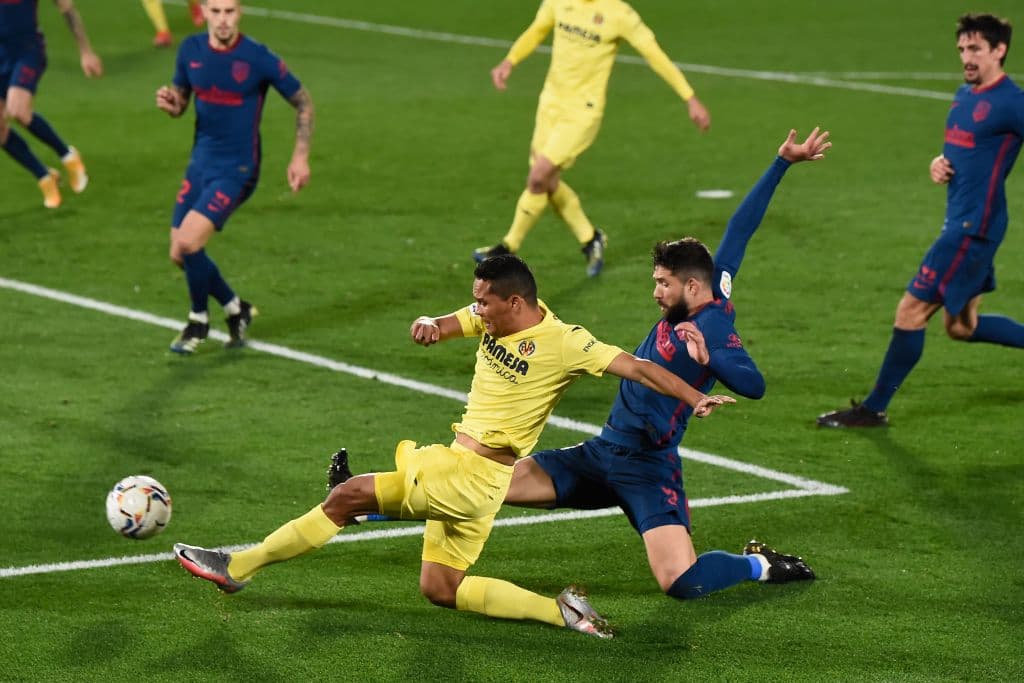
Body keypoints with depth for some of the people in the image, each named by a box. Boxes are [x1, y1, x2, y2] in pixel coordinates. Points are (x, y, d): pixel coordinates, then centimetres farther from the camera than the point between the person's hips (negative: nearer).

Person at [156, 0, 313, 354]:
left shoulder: (258, 59, -14)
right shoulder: (191, 50, 0)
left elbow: (303, 101, -3)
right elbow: (181, 101, 13)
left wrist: (301, 156, -11)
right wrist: (170, 102, -12)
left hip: (236, 170, -6)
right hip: (201, 164, 6)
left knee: (187, 243, -19)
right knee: (180, 253, 5)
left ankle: (199, 320, 6)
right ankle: (235, 309, 29)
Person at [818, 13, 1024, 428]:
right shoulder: (964, 96, 13)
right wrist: (939, 163, 4)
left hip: (973, 229, -10)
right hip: (959, 223, 10)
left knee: (910, 312, -6)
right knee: (961, 326, 16)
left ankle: (874, 409, 3)